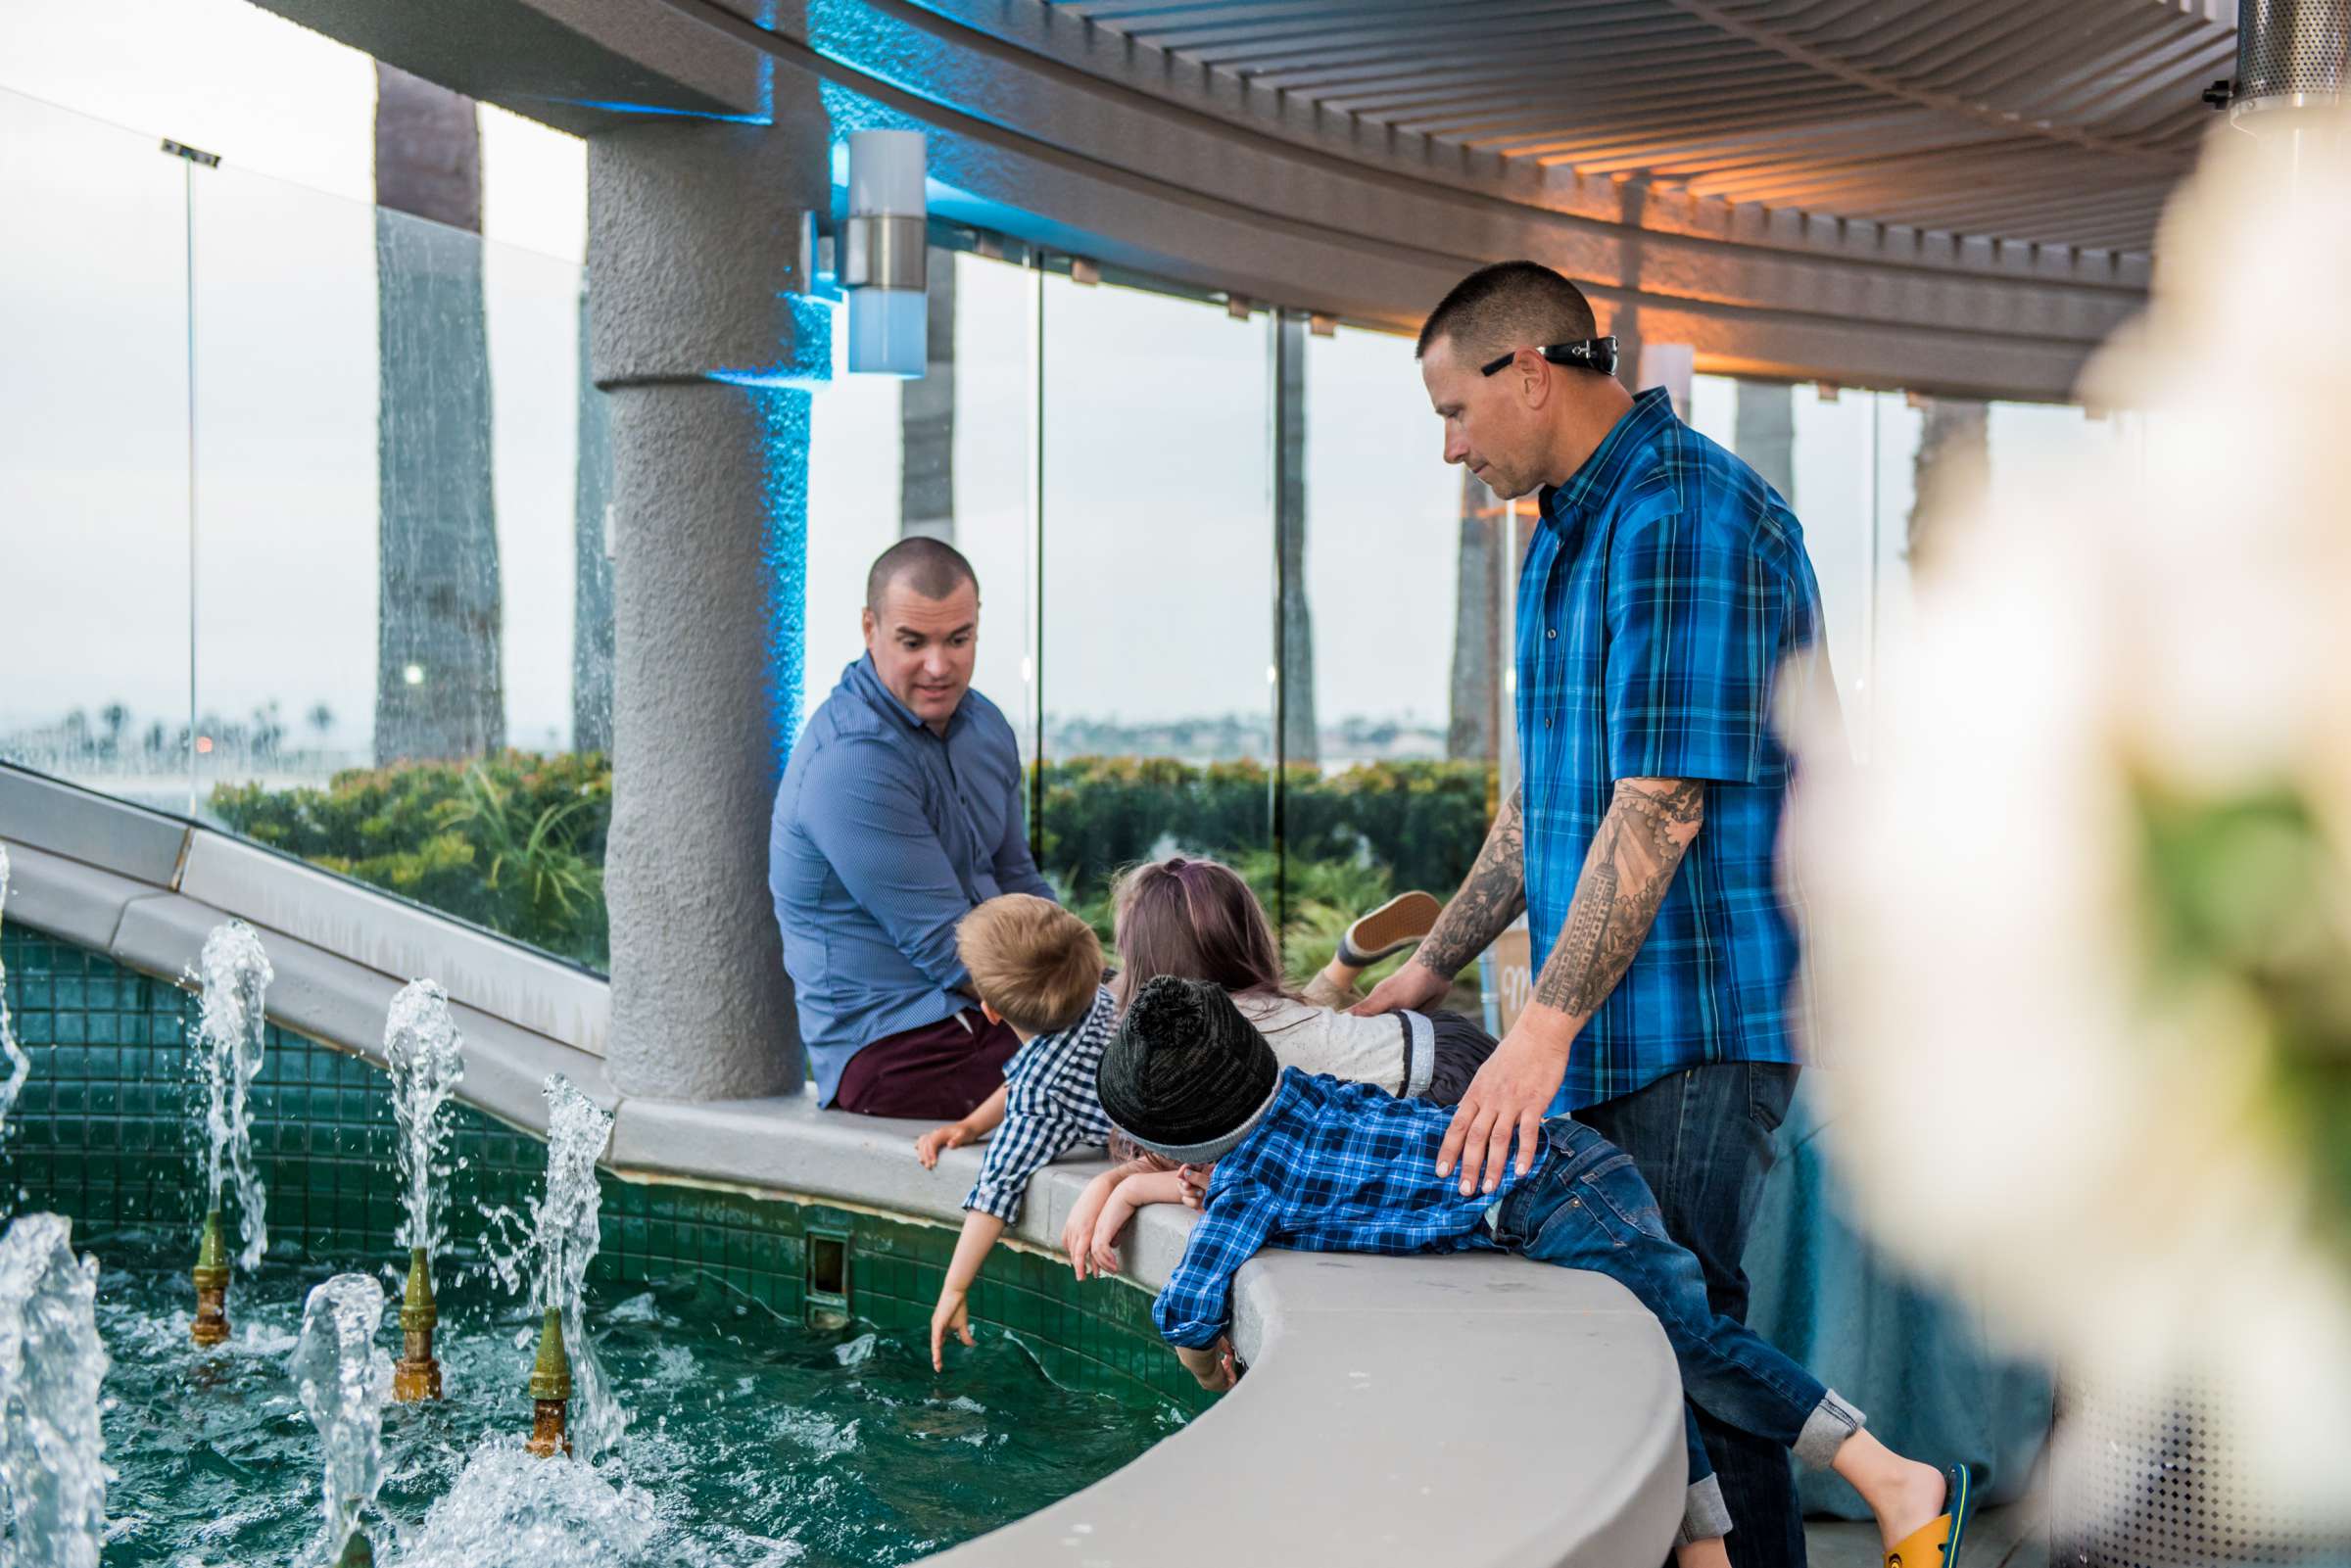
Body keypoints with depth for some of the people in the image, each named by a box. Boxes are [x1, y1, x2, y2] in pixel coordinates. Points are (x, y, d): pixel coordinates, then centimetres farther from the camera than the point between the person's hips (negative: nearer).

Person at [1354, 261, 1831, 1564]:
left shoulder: (1687, 516, -14)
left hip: (1697, 1023, -9)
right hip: (1612, 1019, 9)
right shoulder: (1571, 529, 17)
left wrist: (1544, 1028, -23)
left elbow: (1660, 807, -22)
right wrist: (1432, 967, 21)